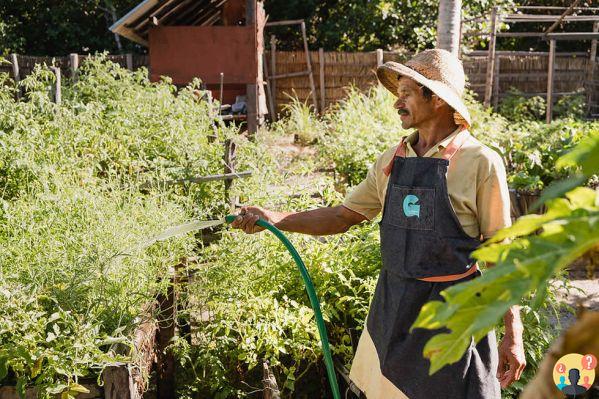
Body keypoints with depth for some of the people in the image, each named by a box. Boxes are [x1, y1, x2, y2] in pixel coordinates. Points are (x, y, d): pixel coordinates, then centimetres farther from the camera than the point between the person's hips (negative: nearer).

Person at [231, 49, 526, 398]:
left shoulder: (480, 163, -11)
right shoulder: (392, 161, 7)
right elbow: (344, 217, 12)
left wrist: (514, 335, -8)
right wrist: (276, 219, 1)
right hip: (392, 306, 6)